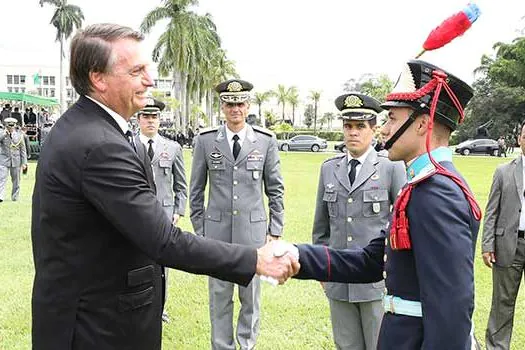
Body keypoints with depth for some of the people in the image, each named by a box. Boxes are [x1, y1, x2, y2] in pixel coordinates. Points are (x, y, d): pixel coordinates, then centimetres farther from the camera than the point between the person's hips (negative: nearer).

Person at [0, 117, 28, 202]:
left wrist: (24, 162, 2)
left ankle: (15, 197, 19)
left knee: (16, 181, 8)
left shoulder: (19, 134, 4)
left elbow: (23, 149, 6)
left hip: (16, 160, 1)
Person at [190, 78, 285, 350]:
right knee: (219, 295, 9)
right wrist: (199, 229, 5)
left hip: (253, 229, 0)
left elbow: (275, 190, 5)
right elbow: (196, 190, 7)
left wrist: (275, 231, 2)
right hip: (216, 230, 0)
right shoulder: (205, 140, 1)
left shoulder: (266, 141, 1)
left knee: (251, 294, 10)